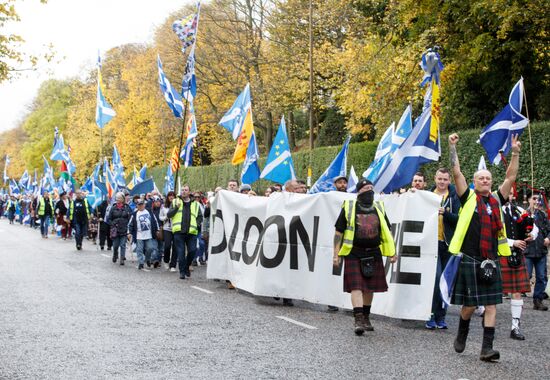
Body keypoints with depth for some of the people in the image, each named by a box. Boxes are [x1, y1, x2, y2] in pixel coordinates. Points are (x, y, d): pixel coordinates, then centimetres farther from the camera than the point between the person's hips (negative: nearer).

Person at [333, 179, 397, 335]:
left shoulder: (379, 208, 10)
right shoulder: (349, 208, -1)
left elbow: (387, 231, 17)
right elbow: (338, 232, 0)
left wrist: (392, 252, 10)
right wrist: (336, 254, -5)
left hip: (373, 254, 4)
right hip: (354, 254, -4)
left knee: (370, 287, 10)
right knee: (356, 286, -11)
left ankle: (366, 318, 25)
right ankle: (358, 319, -13)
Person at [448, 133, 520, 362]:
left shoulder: (496, 200, 12)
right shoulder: (468, 197, 3)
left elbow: (511, 177, 11)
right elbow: (456, 173, -4)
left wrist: (515, 153, 4)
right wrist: (452, 147, -9)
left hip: (491, 261, 3)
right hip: (470, 259, -3)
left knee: (491, 305, -2)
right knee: (470, 304, 1)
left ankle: (487, 348, -1)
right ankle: (462, 334, 30)